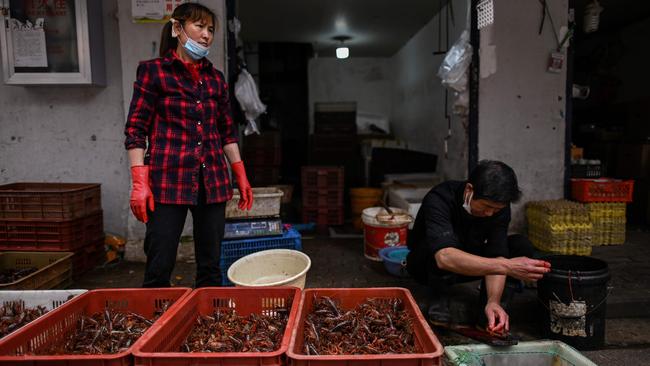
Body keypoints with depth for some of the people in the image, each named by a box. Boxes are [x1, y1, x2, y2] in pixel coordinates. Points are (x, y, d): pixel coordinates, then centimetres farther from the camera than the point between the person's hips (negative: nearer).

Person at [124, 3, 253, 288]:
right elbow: (135, 129, -2)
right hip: (168, 181, -4)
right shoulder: (153, 71, 2)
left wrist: (242, 177, 12)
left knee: (210, 267, 7)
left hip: (213, 181, 4)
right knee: (159, 268, -4)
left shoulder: (215, 78, 14)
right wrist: (139, 183, -11)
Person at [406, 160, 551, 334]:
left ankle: (489, 309, -12)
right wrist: (506, 266, -57)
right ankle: (440, 304, -18)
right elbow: (445, 257, -49)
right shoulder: (439, 199, -34)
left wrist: (493, 301, -40)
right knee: (451, 240, -38)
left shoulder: (499, 206, -18)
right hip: (427, 263, -4)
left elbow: (497, 255, -24)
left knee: (522, 246, -18)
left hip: (469, 265, 5)